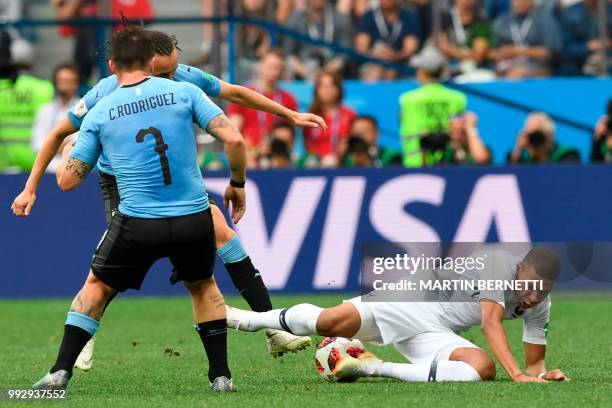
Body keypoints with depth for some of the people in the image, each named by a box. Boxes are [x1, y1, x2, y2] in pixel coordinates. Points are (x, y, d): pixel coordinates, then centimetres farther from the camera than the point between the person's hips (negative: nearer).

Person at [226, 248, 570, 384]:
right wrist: (517, 374, -41)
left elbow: (535, 361, 9)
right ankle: (254, 319, 12)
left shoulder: (540, 307, -1)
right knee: (326, 322, -22)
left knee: (483, 369, -26)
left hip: (437, 335, 5)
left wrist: (542, 373, -17)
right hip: (412, 302, -5)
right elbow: (491, 323, -31)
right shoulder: (500, 264, -21)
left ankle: (378, 368, -13)